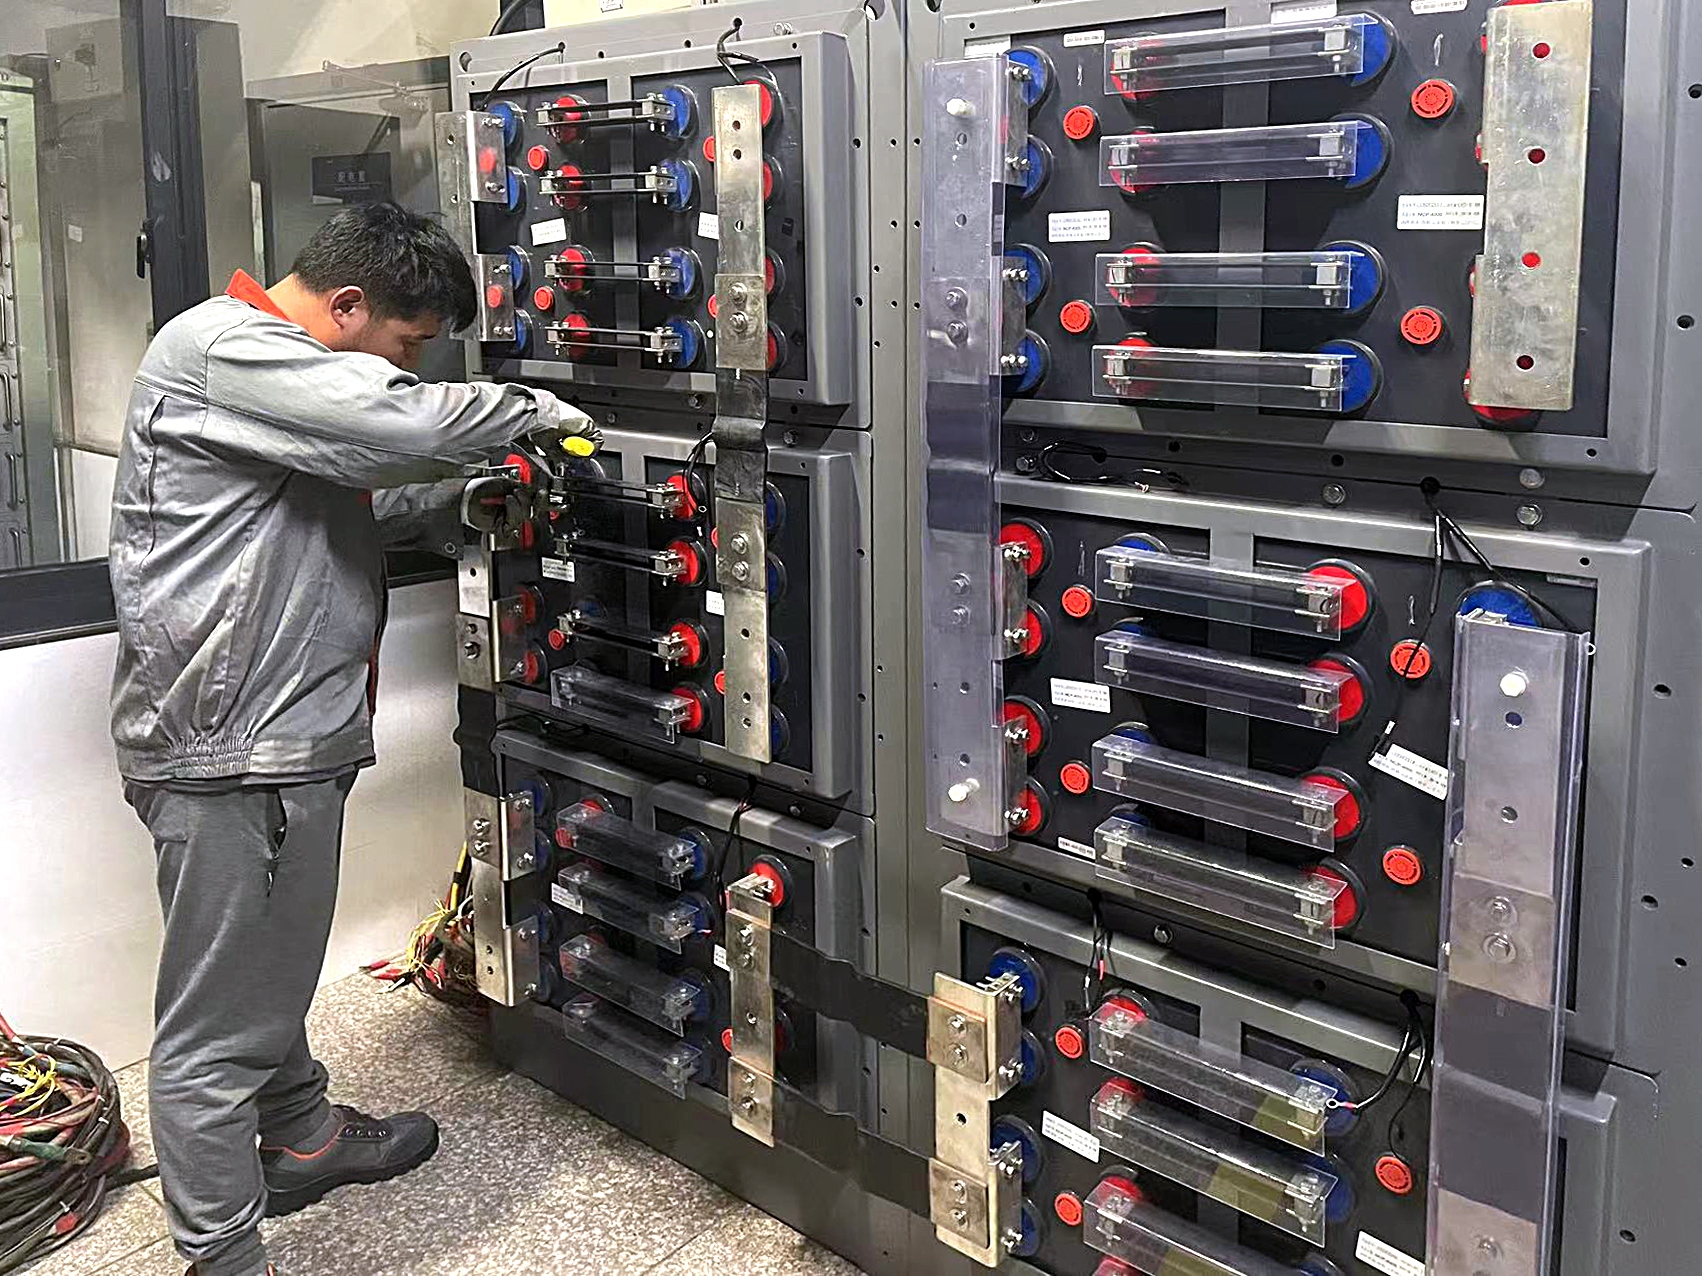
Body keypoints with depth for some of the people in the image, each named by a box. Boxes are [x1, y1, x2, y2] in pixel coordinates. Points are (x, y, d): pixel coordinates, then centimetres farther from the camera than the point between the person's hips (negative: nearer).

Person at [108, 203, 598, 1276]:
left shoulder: (283, 366, 20)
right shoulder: (223, 350, -15)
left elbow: (361, 508, 25)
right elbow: (404, 422, -26)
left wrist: (471, 500, 9)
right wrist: (544, 412, -10)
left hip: (284, 735, 11)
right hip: (226, 748, -11)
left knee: (273, 968, 27)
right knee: (215, 1026, -1)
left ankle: (302, 1138, 45)